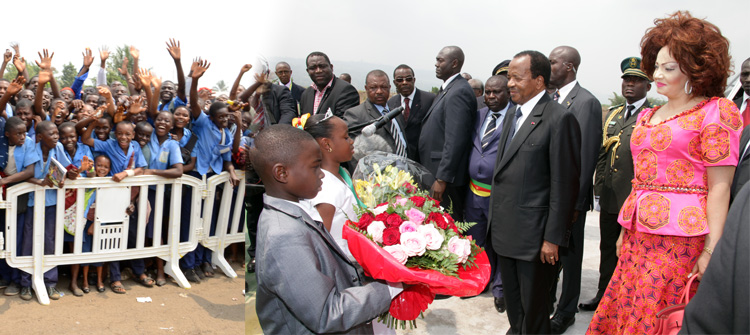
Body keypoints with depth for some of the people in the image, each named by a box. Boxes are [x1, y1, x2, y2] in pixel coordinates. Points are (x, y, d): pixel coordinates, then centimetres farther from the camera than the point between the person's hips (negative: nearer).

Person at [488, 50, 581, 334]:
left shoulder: (559, 119, -15)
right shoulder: (511, 115, 13)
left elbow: (564, 184, -16)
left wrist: (553, 238, -16)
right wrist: (495, 220, 14)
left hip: (534, 235, -7)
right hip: (505, 230, 8)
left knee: (533, 307, 8)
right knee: (512, 299, 20)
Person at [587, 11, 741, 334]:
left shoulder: (715, 111, -5)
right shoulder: (648, 116, 16)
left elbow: (719, 187, -11)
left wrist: (711, 251, -16)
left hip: (680, 237, -7)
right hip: (639, 235, 7)